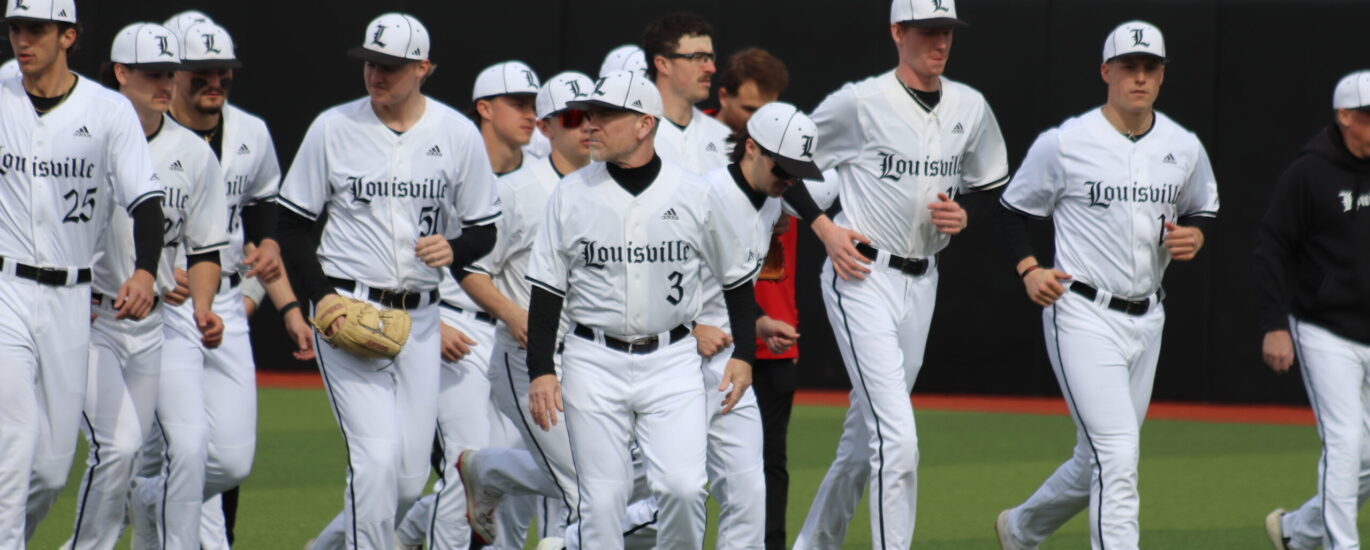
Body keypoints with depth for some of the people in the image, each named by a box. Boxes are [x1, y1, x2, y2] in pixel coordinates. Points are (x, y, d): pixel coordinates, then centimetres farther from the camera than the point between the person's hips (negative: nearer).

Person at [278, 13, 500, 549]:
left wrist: (453, 249, -14)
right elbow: (292, 223, 4)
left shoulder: (458, 134, 2)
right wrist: (321, 296, -10)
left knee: (409, 481, 4)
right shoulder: (333, 128, -2)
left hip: (419, 318, 3)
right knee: (377, 459, -16)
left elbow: (484, 230, 9)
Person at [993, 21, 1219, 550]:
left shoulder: (1184, 149, 6)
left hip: (1146, 322, 6)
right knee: (1117, 456, -17)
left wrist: (1194, 236, -1)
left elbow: (1203, 209, 22)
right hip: (1082, 314, -6)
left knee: (1097, 463, 15)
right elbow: (1014, 209, 4)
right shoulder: (1064, 143, -7)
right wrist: (1029, 270, -12)